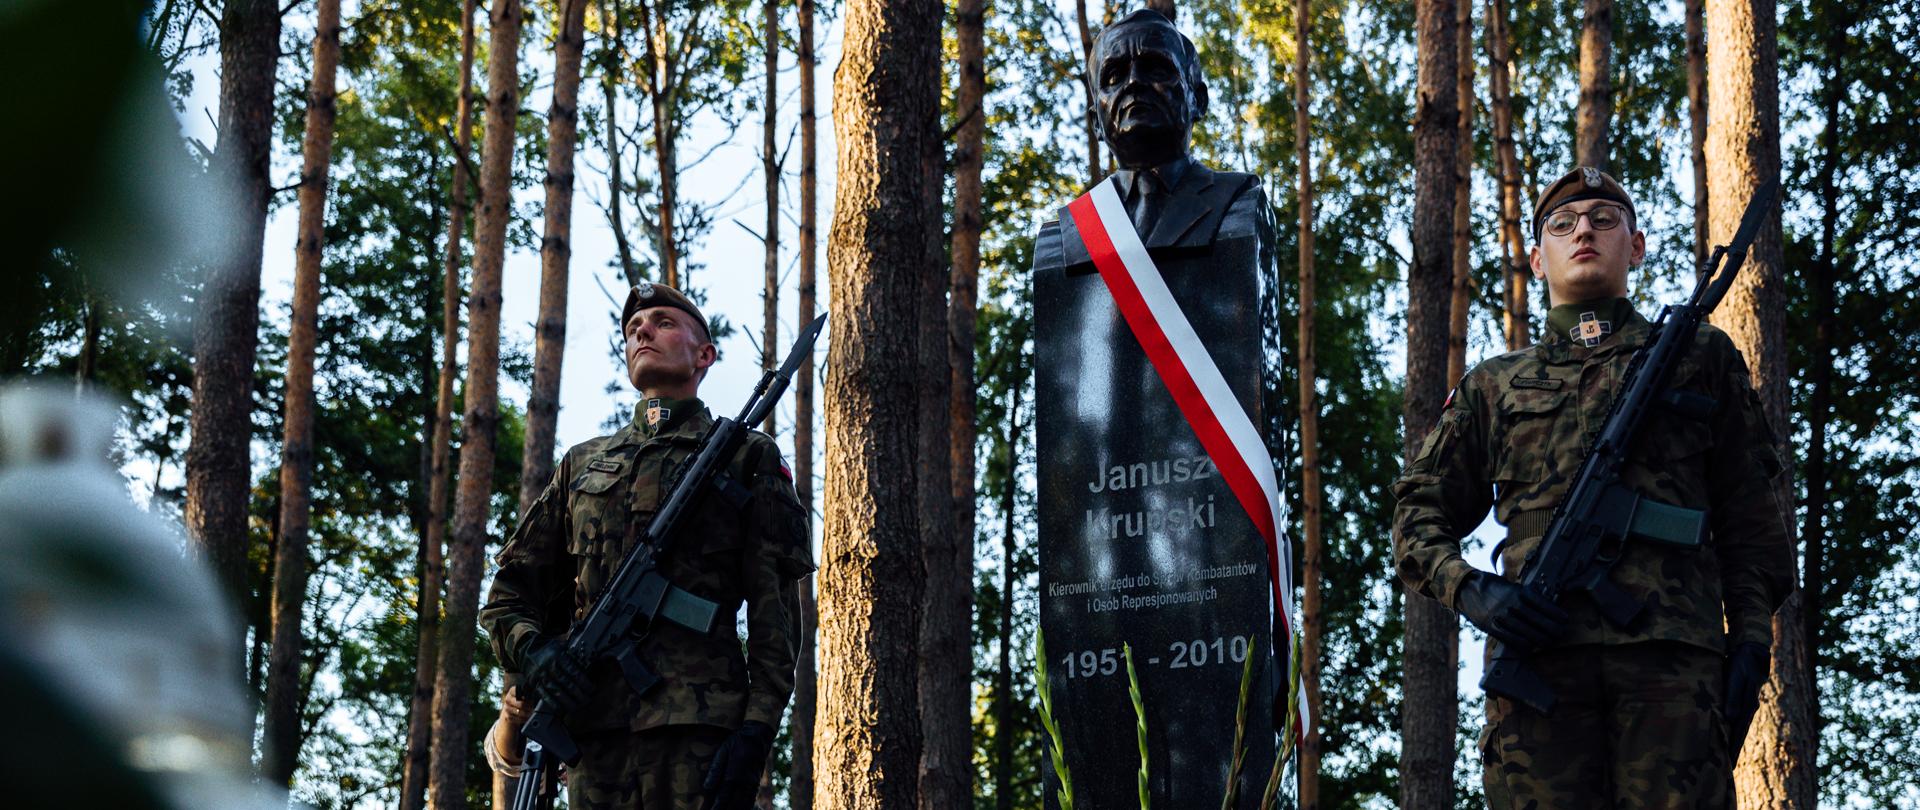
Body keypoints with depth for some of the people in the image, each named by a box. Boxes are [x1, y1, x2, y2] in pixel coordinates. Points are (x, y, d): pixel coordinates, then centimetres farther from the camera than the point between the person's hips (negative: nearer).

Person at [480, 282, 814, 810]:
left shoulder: (747, 458, 13)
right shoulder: (582, 464, 24)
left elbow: (775, 613, 3)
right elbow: (509, 594, 23)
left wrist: (757, 730, -11)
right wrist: (532, 650, -1)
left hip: (699, 726, -4)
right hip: (594, 730, 4)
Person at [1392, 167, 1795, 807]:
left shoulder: (1699, 359, 22)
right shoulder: (1494, 386, 24)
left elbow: (1747, 514, 16)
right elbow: (1421, 513, 21)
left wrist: (1751, 638, 4)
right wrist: (1471, 589, 0)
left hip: (1673, 656, -1)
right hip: (1537, 645, 1)